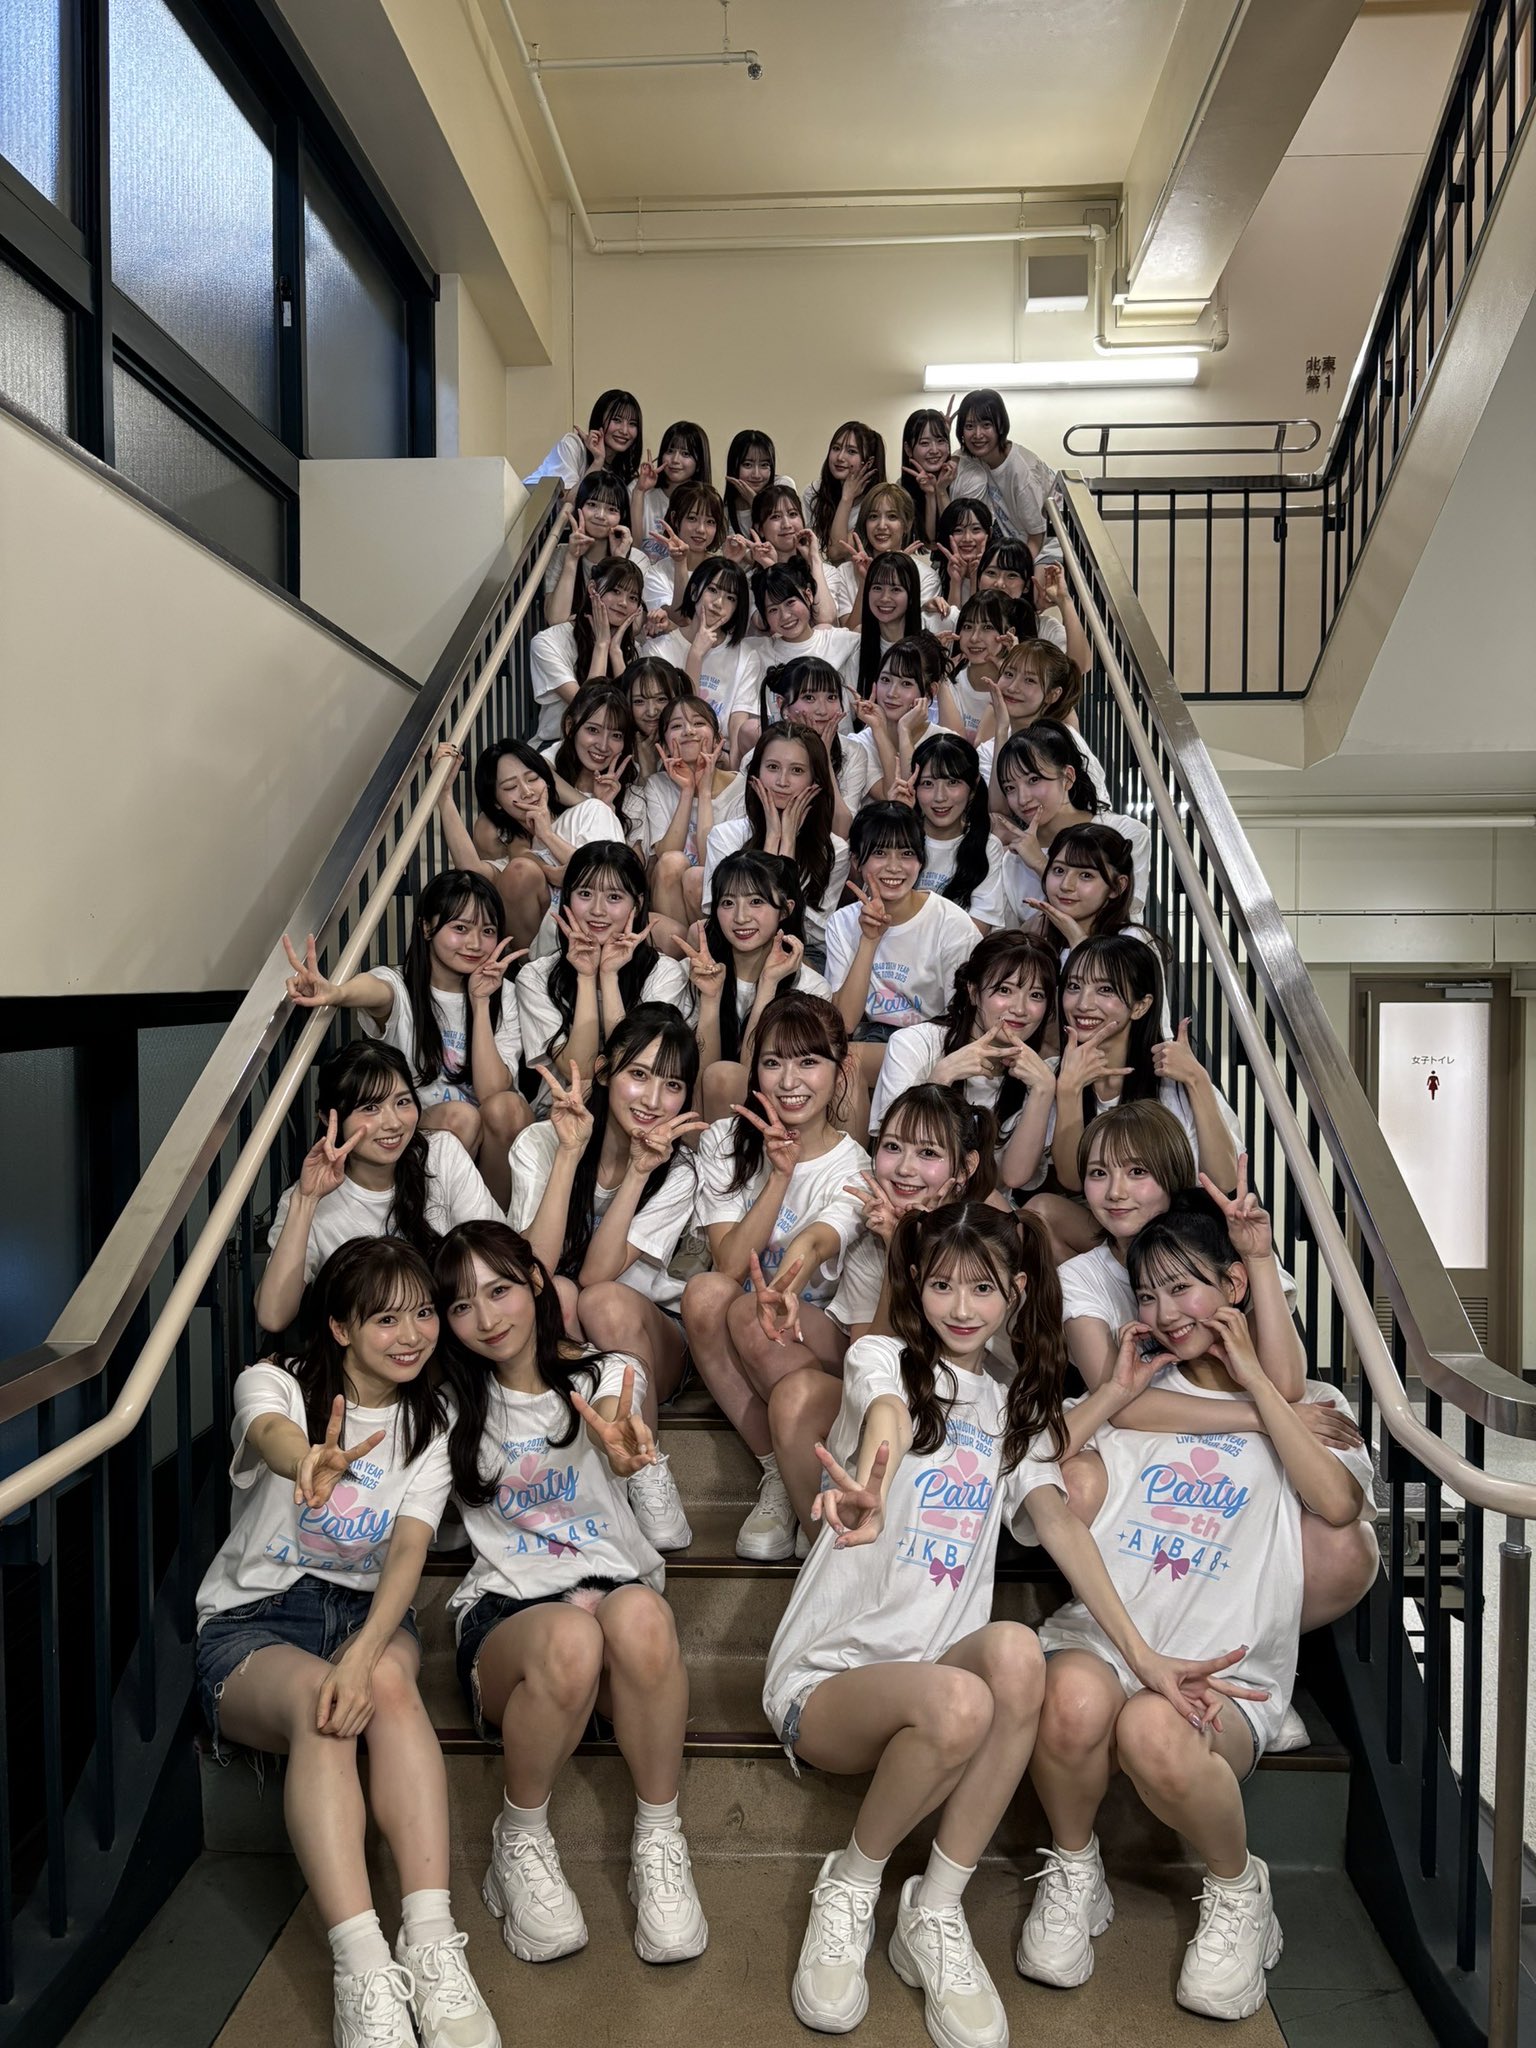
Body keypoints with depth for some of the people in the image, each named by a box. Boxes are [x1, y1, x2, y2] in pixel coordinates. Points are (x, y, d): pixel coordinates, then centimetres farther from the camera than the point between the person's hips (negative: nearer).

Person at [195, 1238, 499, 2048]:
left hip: (367, 1609, 2)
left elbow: (408, 1550, -13)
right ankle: (362, 1971, -41)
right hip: (251, 1618, -2)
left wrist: (365, 1652, -33)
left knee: (387, 1682, -34)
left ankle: (432, 1945, -39)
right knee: (319, 1700, -35)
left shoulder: (429, 1424, 3)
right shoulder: (276, 1383, -5)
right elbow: (269, 1434, -33)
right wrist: (311, 1463, -60)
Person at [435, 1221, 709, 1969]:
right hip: (506, 1610, 0)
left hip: (614, 1585, 0)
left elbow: (615, 1437, -19)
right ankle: (520, 1841, -9)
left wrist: (623, 1449, -45)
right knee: (569, 1640, -35)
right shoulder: (452, 1403, 11)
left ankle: (659, 1841, -17)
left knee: (639, 1616, -37)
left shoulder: (607, 1373, 5)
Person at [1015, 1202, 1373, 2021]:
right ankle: (1073, 1872, -2)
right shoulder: (1138, 1393, 21)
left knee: (1154, 1733, -35)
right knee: (1075, 1701, -34)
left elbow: (1338, 1501, -8)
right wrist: (1119, 1390, 5)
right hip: (1101, 1636, 2)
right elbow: (1027, 1478, 8)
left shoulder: (1305, 1401, 16)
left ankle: (1238, 1892, -2)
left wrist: (1252, 1377, -3)